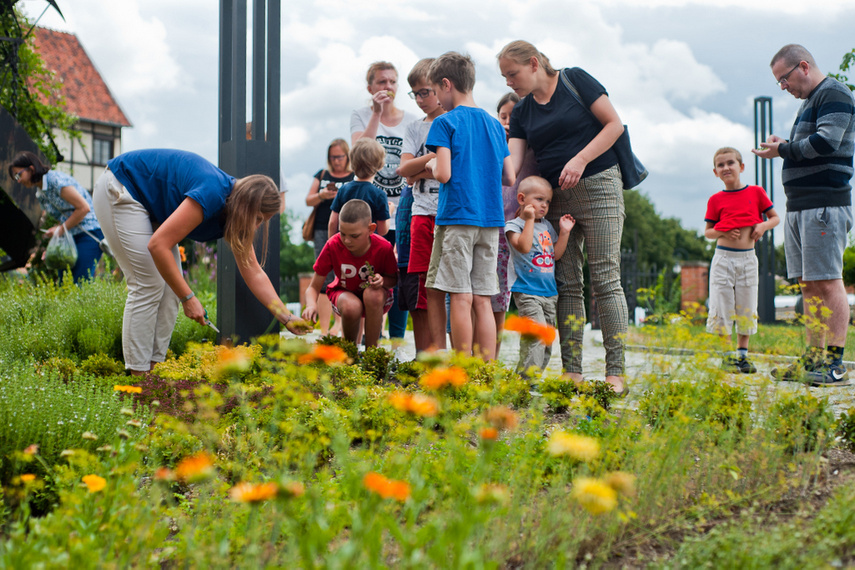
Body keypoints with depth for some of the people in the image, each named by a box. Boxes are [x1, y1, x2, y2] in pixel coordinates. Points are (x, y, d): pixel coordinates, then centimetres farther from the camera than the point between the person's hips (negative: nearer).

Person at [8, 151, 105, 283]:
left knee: (80, 283, -17)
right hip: (72, 235, 9)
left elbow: (84, 208, -16)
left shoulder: (56, 179, -13)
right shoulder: (40, 194, 14)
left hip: (90, 230, -9)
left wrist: (61, 229, -11)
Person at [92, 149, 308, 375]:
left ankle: (154, 367, 4)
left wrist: (286, 318, -5)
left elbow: (254, 273, 1)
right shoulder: (211, 195, -32)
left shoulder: (235, 213, -4)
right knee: (148, 284, -14)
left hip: (150, 206, 9)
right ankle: (138, 376, -10)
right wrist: (187, 298, -29)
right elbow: (158, 245, -34)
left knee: (171, 284, 1)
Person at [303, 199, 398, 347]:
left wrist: (382, 280, -31)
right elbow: (313, 287, -18)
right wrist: (311, 305, -41)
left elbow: (393, 279, -6)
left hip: (376, 298, 0)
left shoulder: (383, 248, -24)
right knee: (351, 307, -36)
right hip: (344, 294, 0)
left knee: (373, 295, -37)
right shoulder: (333, 246, -23)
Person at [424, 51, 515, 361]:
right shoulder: (494, 124, 13)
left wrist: (432, 166, 7)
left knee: (461, 298, -3)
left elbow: (444, 174, -14)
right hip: (490, 219, 6)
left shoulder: (445, 122, -5)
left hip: (456, 217, -6)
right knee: (482, 300, 6)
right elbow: (509, 178, 12)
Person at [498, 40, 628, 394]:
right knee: (566, 284, 1)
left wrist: (580, 159, -14)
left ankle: (615, 372, -10)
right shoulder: (522, 113, 12)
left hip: (598, 186, -5)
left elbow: (615, 124, -5)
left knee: (605, 279, -9)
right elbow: (511, 164, 2)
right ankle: (572, 371, 4)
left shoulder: (575, 81, -1)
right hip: (555, 198, 5)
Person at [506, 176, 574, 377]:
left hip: (550, 292, 8)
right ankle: (527, 376, -16)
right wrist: (529, 219, -19)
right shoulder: (514, 225, -4)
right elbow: (524, 246, -22)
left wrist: (564, 232, 6)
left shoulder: (547, 226, 16)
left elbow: (556, 254, 15)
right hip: (527, 292, -8)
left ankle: (531, 373, 16)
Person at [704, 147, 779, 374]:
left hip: (747, 258, 1)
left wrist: (763, 226, -11)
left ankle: (742, 354, 18)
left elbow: (775, 217, 10)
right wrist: (724, 234, -13)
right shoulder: (716, 200, 2)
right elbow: (707, 231, 7)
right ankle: (725, 356, 5)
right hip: (723, 257, -1)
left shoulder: (756, 192, 3)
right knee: (721, 307, -3)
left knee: (746, 308, 7)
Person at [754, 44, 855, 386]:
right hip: (800, 204, 10)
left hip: (825, 204, -10)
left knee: (827, 281, -10)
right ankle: (814, 358, 10)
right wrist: (784, 147, 6)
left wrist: (783, 150, -8)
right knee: (808, 284, 8)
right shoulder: (810, 102, 23)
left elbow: (827, 142, -19)